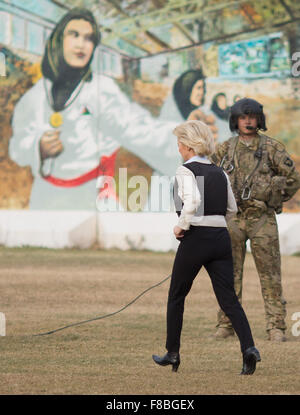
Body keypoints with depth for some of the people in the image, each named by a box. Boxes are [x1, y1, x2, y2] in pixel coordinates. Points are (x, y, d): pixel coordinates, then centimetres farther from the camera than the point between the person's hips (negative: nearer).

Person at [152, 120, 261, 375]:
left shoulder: (186, 171, -8)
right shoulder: (220, 173, 12)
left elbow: (192, 202, -25)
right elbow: (232, 208, 19)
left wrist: (181, 226, -12)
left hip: (196, 238, -5)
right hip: (221, 238, 5)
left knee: (176, 296, 13)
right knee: (229, 298, 2)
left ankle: (172, 353, 20)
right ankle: (249, 347, -19)